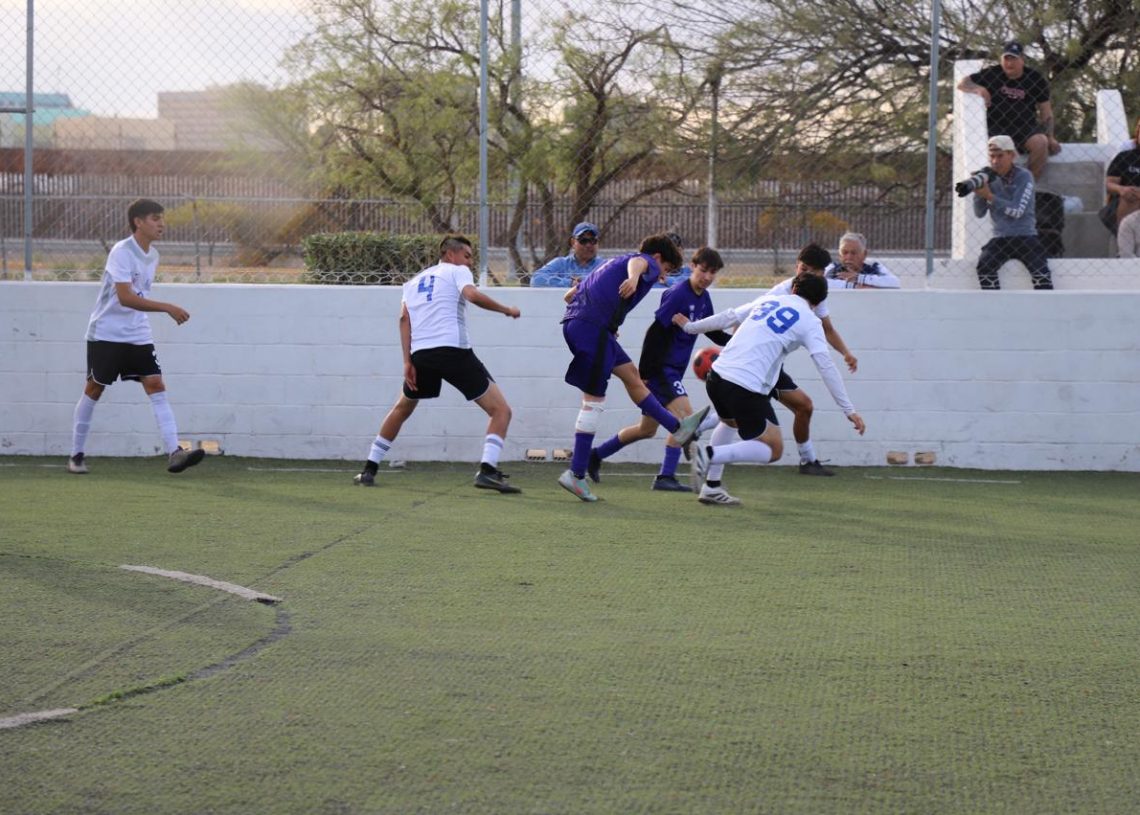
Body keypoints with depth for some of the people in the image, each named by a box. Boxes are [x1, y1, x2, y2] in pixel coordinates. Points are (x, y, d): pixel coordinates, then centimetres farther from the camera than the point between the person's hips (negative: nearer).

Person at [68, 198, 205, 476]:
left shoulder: (152, 255, 8)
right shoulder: (121, 252, -17)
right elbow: (125, 297, -28)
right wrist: (167, 308, -33)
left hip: (138, 336, 6)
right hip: (106, 334, -6)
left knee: (156, 386, -9)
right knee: (94, 390, 4)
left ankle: (174, 452, -19)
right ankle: (77, 454, 18)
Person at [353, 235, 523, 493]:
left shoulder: (415, 280, 25)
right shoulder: (457, 271, 10)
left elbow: (404, 318, 11)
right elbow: (472, 295, -11)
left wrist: (407, 361, 5)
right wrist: (506, 310, 1)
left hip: (421, 355, 5)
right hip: (453, 350, -5)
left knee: (401, 410, 30)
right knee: (501, 410, -1)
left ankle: (369, 470, 28)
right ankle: (487, 470, -20)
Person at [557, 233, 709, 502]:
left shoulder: (614, 263, 33)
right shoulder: (649, 263, 7)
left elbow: (570, 295, 33)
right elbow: (637, 262, -21)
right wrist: (633, 278, -45)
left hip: (575, 321, 10)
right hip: (592, 326, -10)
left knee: (630, 374, 20)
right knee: (594, 401, -7)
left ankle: (678, 428, 29)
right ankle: (576, 475, -8)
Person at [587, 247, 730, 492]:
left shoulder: (703, 299, 8)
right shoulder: (678, 294, -18)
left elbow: (714, 333, 20)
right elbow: (655, 331, -20)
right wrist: (645, 370, -21)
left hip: (672, 370, 9)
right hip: (660, 367, -9)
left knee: (647, 429, 17)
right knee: (684, 414, -21)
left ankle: (595, 455, 32)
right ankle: (666, 476, -18)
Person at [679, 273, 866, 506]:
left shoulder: (768, 300, 18)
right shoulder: (810, 321, 3)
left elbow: (728, 317, 23)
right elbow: (826, 366, -5)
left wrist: (690, 327, 38)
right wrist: (849, 410, -4)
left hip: (717, 375, 7)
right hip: (746, 387, -7)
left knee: (730, 421, 36)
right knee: (773, 450, 4)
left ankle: (711, 487, 29)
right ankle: (710, 454, -14)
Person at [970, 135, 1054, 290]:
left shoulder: (1024, 176, -7)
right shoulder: (990, 178, 5)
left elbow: (1017, 211, -18)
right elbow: (979, 213, 2)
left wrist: (989, 196, -24)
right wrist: (978, 193, -18)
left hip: (1025, 237, -3)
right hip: (1000, 238, 3)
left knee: (1040, 271, -23)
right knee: (984, 266, -23)